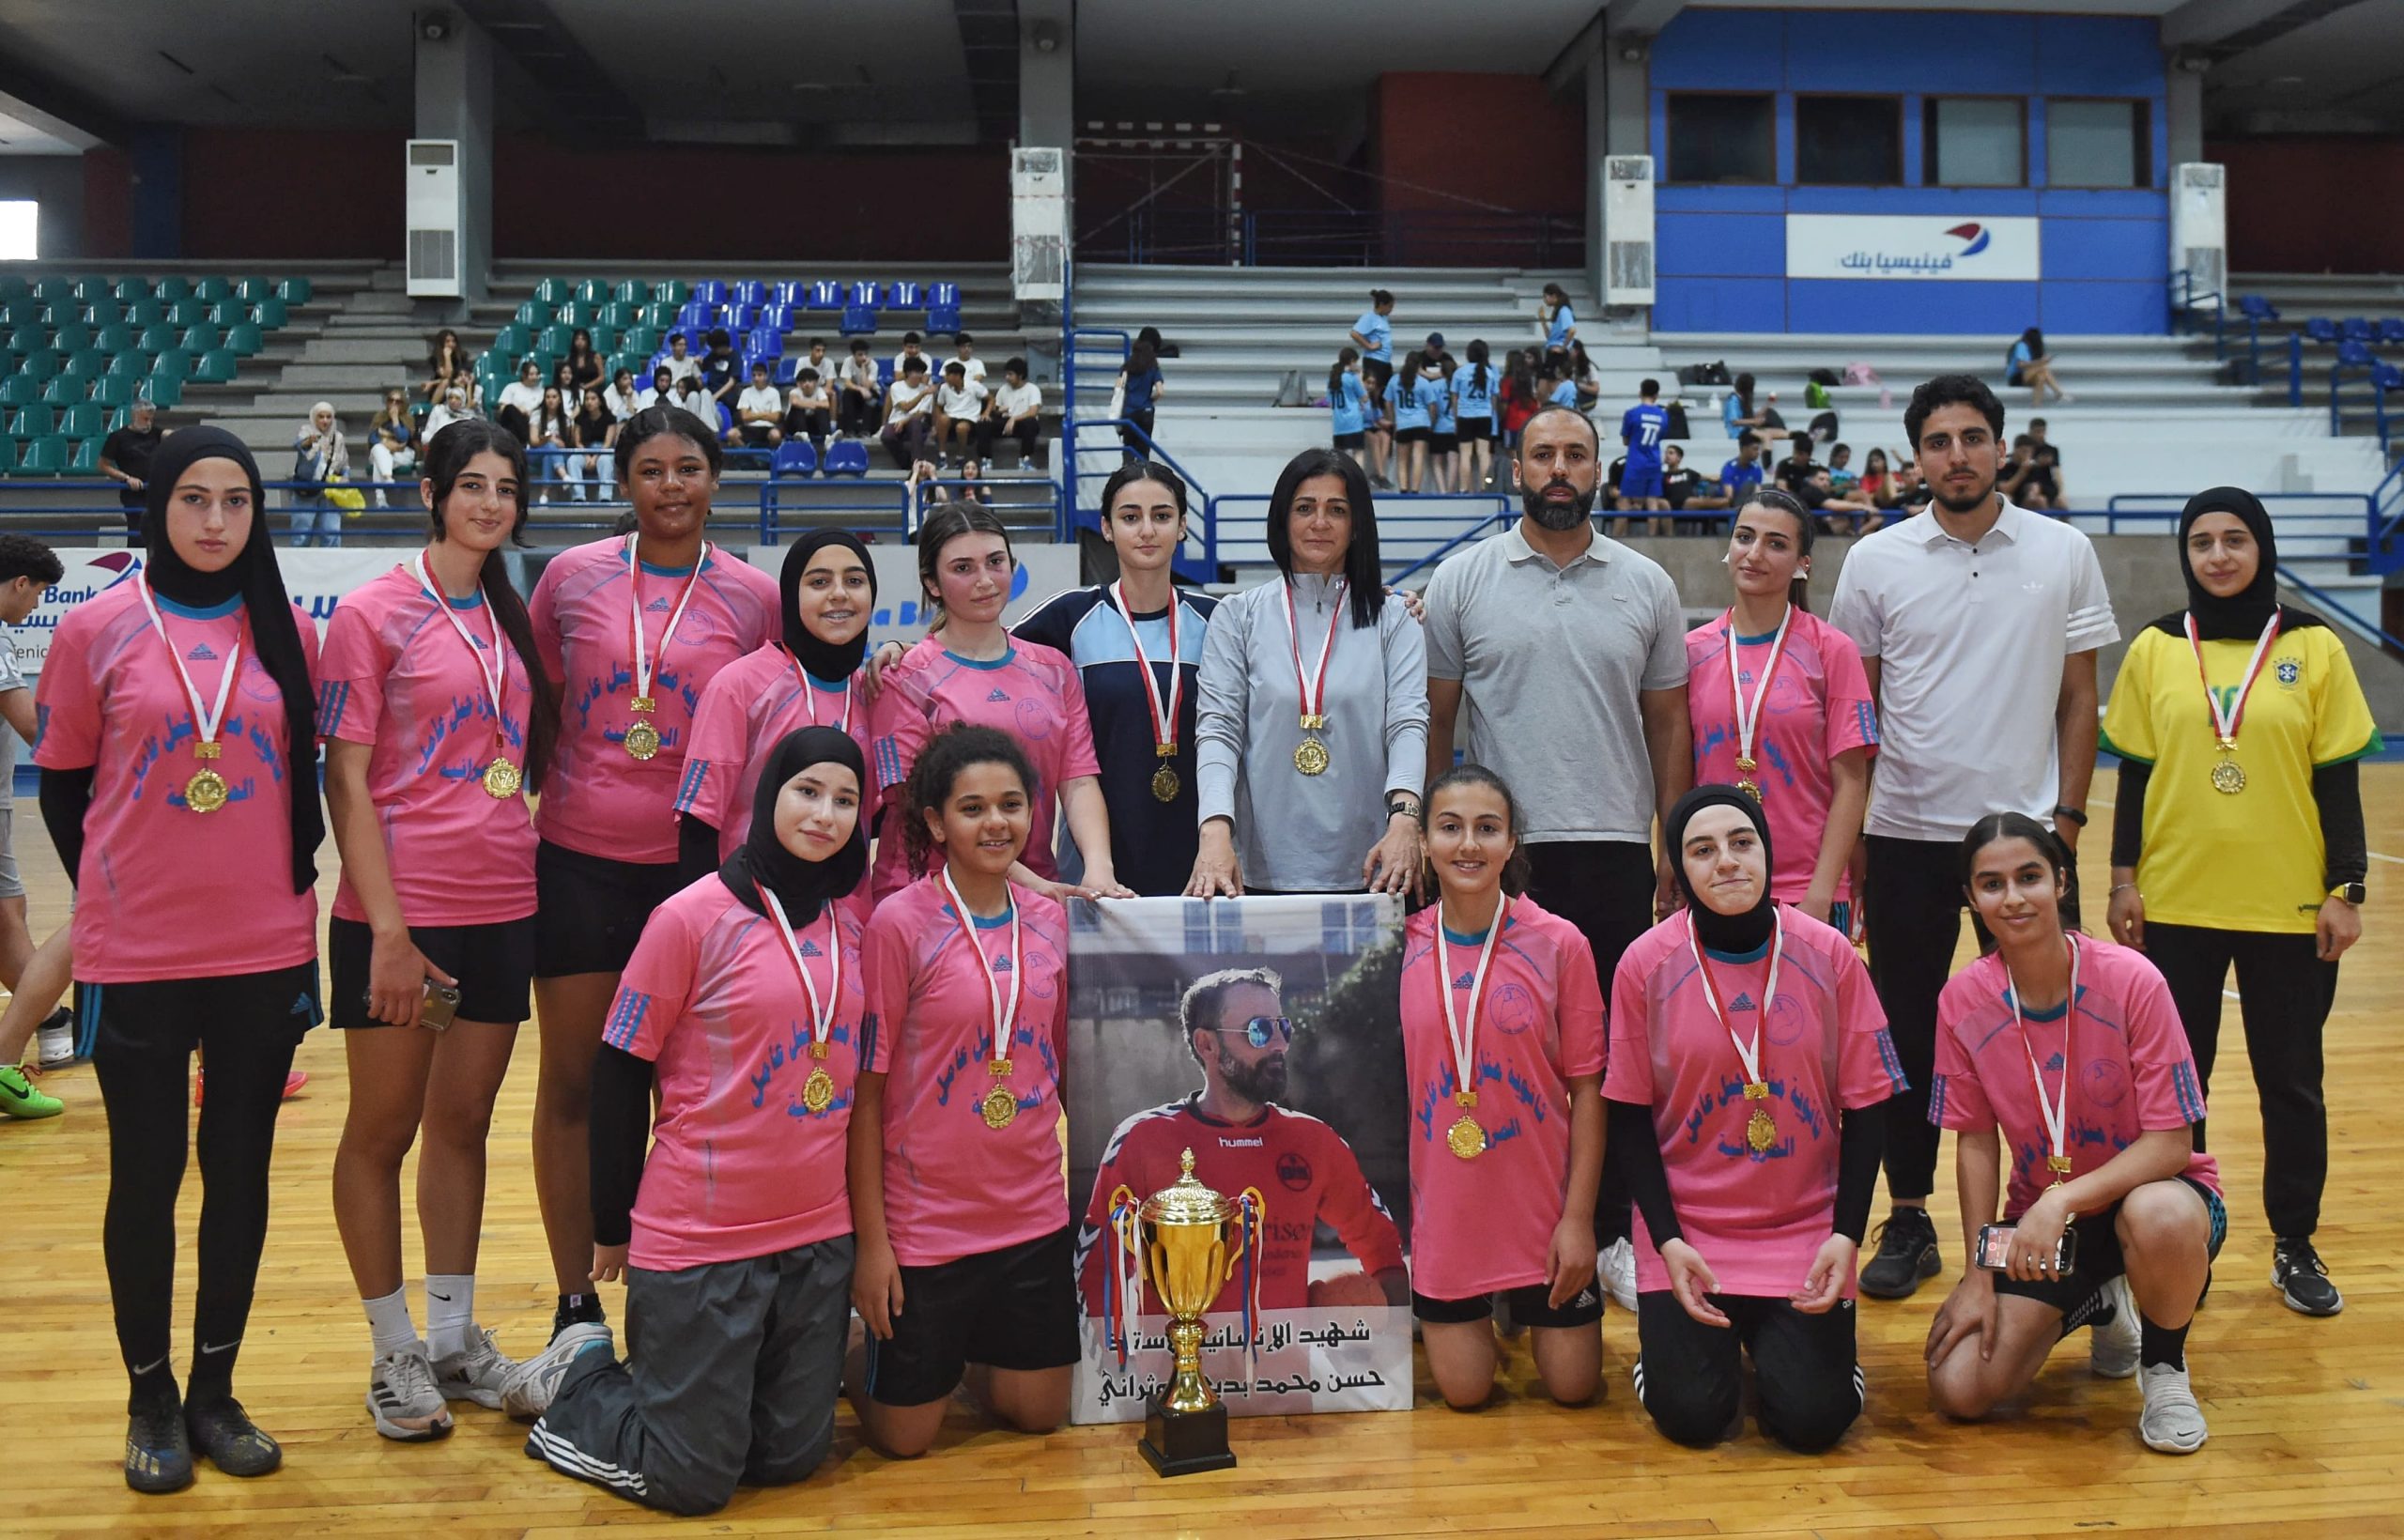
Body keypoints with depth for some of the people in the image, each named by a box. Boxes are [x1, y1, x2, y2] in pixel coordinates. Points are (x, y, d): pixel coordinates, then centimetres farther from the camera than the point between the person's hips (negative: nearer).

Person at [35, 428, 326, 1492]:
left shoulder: (288, 632, 2)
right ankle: (152, 1399, 24)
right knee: (146, 1174, 7)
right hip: (135, 960, -2)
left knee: (240, 1168, 10)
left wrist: (288, 881, 8)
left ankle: (215, 1392, 25)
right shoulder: (97, 629, -3)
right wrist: (112, 893, 5)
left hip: (267, 952, 2)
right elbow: (61, 783, 5)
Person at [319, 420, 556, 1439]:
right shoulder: (374, 613, -7)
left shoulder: (514, 620, 10)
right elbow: (346, 780, -11)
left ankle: (454, 1336, 25)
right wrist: (387, 928, -15)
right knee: (382, 1131, 7)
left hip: (502, 907, 5)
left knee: (463, 1124, 13)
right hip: (402, 911, -5)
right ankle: (393, 1350, 20)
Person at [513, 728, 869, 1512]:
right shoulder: (691, 918, -13)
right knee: (693, 1478, 1)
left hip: (818, 1237, 6)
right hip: (697, 1237, -5)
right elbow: (619, 1072, -7)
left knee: (792, 1455, 11)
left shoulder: (854, 919, 3)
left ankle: (668, 1378, 35)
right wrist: (612, 1224, -2)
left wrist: (864, 1218, 13)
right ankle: (578, 1379, 27)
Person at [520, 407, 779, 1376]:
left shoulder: (753, 597, 2)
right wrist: (537, 805, 6)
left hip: (696, 867, 0)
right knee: (571, 1085, 6)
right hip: (578, 861, 1)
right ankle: (574, 1307, 19)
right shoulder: (571, 577, 3)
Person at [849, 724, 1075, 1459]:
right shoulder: (899, 923, -13)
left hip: (1033, 1212, 5)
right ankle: (851, 1350, 36)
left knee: (1039, 1412, 14)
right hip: (923, 1222, -4)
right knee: (904, 1435, 7)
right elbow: (866, 1090, -11)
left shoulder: (1050, 919, 2)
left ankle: (962, 1355, 41)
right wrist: (870, 1238, -11)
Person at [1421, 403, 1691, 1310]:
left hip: (1615, 852, 1)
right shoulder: (1462, 580, 3)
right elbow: (1432, 720, 5)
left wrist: (1675, 849, 5)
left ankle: (1613, 1234, 18)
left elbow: (1668, 723, 10)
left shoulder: (1646, 585, 8)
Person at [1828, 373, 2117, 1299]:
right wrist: (1846, 831, 1)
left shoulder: (2064, 554, 3)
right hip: (1906, 833, 0)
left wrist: (2065, 815, -3)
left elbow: (2079, 699, 6)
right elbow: (1855, 708, 6)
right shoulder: (1875, 562, 2)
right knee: (1907, 1032, 6)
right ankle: (1909, 1220, 18)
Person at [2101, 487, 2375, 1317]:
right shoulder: (2155, 649, 2)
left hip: (2289, 904, -1)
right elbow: (2134, 774, 5)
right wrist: (2123, 880, 1)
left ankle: (2295, 1245, 23)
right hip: (2176, 903, 1)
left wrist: (2346, 888, -4)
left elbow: (2339, 778, 0)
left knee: (2290, 1080, 9)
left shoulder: (2313, 647, -1)